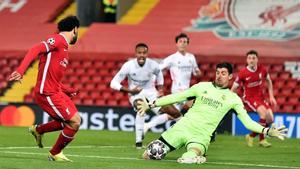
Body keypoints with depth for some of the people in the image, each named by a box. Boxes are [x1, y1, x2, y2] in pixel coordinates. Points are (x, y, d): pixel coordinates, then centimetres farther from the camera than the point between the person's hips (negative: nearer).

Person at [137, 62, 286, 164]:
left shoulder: (233, 99, 6)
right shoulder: (202, 87, 10)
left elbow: (248, 122, 1)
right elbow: (176, 97, 15)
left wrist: (267, 131, -14)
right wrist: (151, 104, 12)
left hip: (201, 136, -2)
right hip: (183, 127, 2)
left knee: (188, 159, -35)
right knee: (150, 154, -8)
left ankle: (197, 155, 0)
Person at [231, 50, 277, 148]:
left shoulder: (262, 70, -5)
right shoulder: (243, 73, -15)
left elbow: (269, 81, 14)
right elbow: (233, 89, -6)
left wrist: (271, 97, 8)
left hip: (261, 97, 5)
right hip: (249, 98, -5)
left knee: (270, 119, -5)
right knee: (263, 112, -29)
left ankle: (251, 136, 14)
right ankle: (262, 139, -15)